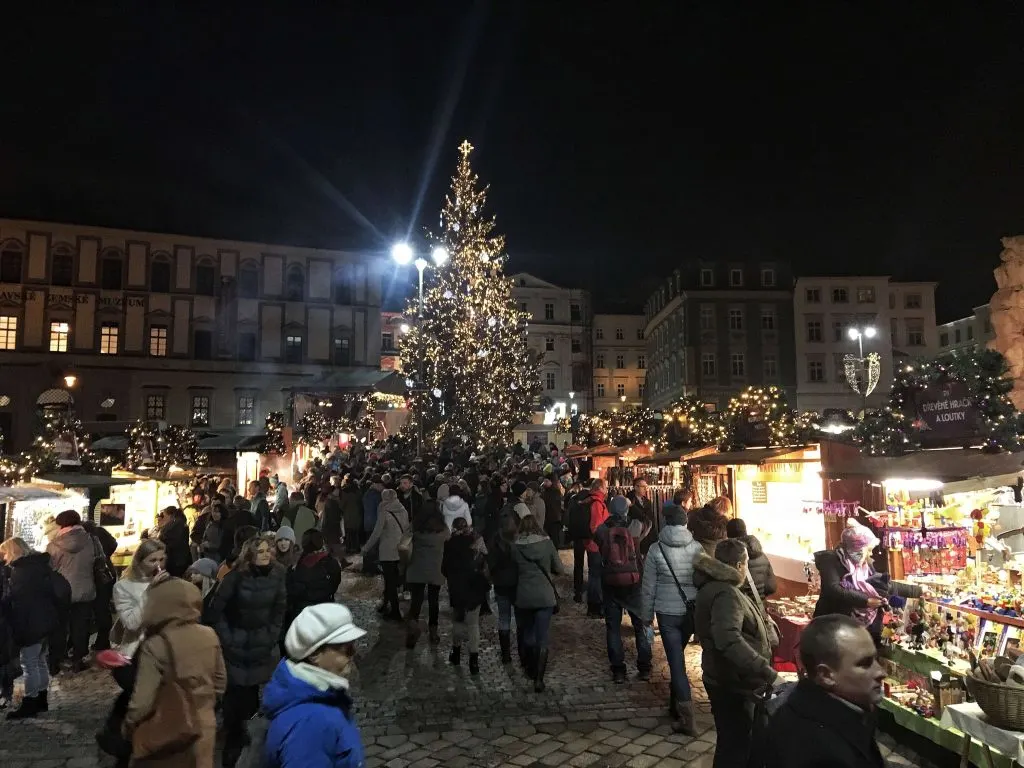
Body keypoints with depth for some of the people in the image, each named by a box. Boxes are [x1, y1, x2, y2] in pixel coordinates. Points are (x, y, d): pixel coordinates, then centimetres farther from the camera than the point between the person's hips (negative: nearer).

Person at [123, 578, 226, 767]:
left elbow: (142, 701, -20)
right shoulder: (210, 635, -9)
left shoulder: (155, 646, -24)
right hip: (203, 728, 4)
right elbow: (220, 682, 3)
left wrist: (128, 726, -1)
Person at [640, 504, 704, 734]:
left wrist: (647, 615, 9)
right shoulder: (698, 548, -5)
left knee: (676, 661, 2)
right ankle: (675, 704, 35)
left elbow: (649, 587, -3)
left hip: (667, 612, -3)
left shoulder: (656, 550, -8)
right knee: (677, 656, 21)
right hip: (692, 611, 3)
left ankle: (686, 719, -1)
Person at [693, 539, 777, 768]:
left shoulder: (717, 586, 9)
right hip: (732, 684, -10)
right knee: (736, 744, 2)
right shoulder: (726, 594, -25)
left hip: (730, 680, 10)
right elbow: (729, 640, -42)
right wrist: (766, 671, -43)